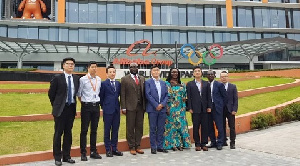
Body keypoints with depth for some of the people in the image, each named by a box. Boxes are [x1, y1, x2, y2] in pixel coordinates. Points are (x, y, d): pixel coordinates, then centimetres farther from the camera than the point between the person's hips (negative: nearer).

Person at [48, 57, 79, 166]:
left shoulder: (76, 79, 6)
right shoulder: (57, 78, -6)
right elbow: (51, 93, 0)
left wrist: (73, 103, 10)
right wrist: (55, 105, 6)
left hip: (71, 108, 4)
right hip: (60, 109, -4)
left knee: (68, 133, 11)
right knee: (58, 133, 3)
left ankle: (66, 156, 22)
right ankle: (57, 157, 13)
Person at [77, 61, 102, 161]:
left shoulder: (99, 79, 8)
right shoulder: (83, 79, -7)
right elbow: (79, 94, -1)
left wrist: (97, 102, 12)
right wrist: (84, 103, 5)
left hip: (96, 106, 5)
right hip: (86, 106, -4)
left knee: (94, 130, 11)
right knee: (84, 130, 1)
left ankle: (93, 152, 21)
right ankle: (83, 153, 10)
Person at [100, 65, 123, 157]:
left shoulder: (118, 83, 10)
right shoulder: (104, 83, -4)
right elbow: (101, 97, 0)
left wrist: (118, 105, 10)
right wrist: (103, 106, 2)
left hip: (116, 109, 5)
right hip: (108, 110, -4)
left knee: (115, 130, 9)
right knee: (107, 130, 3)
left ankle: (114, 148, 19)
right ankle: (108, 149, 11)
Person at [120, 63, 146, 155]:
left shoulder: (142, 79, 13)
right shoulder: (125, 79, 1)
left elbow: (144, 93, 14)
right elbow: (122, 94, -3)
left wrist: (145, 105, 7)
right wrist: (123, 107, -9)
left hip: (140, 106, 4)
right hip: (130, 107, -4)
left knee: (139, 127, 8)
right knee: (130, 128, 2)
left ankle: (138, 146, 19)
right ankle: (132, 147, 11)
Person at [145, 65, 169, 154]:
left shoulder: (163, 83, 14)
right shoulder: (148, 82, 0)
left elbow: (166, 95, 10)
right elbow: (148, 95, -9)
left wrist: (162, 104, -7)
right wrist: (156, 105, -13)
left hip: (162, 108, 4)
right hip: (152, 109, -4)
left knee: (161, 129, 8)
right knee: (153, 129, 2)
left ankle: (160, 146, 17)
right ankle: (153, 147, 10)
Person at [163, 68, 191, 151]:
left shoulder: (182, 84, 12)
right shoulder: (166, 84, 1)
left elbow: (184, 96, 15)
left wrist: (184, 107, 6)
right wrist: (166, 108, -12)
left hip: (180, 108, 4)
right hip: (171, 108, -3)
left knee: (181, 125, 2)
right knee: (172, 125, 0)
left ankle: (180, 144, 11)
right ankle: (172, 144, 8)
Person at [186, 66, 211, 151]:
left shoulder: (206, 84, 11)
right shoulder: (190, 84, 4)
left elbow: (209, 96, 9)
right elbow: (188, 97, 0)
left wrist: (209, 107, 1)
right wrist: (190, 108, -7)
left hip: (205, 108, 2)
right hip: (195, 109, -2)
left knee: (205, 127, 4)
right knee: (196, 127, 2)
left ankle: (204, 144, 14)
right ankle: (197, 144, 12)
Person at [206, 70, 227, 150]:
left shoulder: (219, 84, -2)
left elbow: (225, 96, 2)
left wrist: (220, 105, 2)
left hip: (217, 107, -4)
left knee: (219, 126, -2)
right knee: (210, 126, 10)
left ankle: (220, 143, 7)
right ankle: (213, 142, 22)